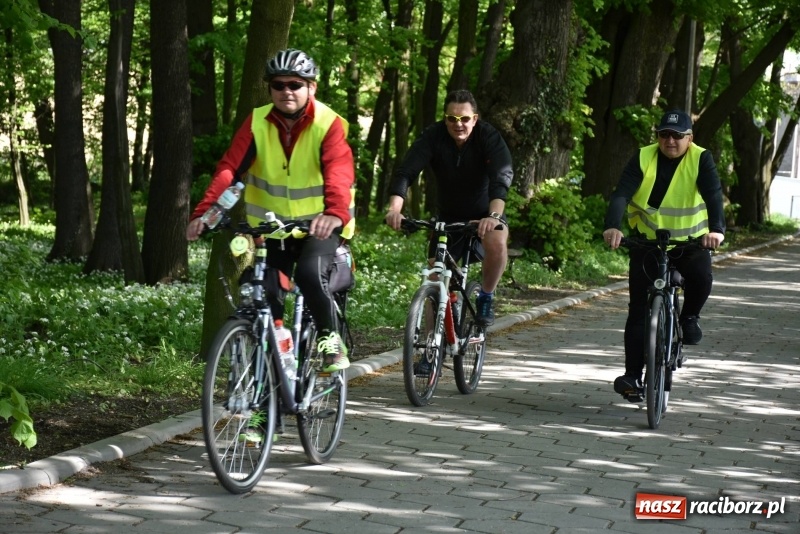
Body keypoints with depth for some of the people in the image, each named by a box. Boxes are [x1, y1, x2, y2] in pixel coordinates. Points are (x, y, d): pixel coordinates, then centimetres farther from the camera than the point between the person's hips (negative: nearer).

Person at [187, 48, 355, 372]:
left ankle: (331, 339, -6)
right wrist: (203, 213, -32)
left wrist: (335, 214, -53)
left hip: (319, 224, -4)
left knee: (310, 274, -29)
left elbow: (339, 174, -32)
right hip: (272, 224, 4)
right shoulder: (257, 122, -6)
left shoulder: (328, 125, -15)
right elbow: (229, 169, -16)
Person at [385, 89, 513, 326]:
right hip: (448, 217, 2)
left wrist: (494, 215, -54)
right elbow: (405, 172, -29)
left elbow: (501, 177, -36)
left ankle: (486, 297, -8)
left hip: (485, 214, -2)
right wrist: (394, 209, -47)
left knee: (497, 244, -33)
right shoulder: (434, 136, -18)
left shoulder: (489, 137, -22)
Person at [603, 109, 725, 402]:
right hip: (646, 241, 1)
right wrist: (613, 226, -40)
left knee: (701, 278, -31)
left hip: (690, 242, -1)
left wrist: (716, 229, -43)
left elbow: (713, 195, -24)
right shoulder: (643, 159, -9)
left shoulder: (700, 160, -9)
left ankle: (689, 317, 2)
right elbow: (621, 194, -21)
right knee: (639, 310, -3)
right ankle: (632, 376, 3)